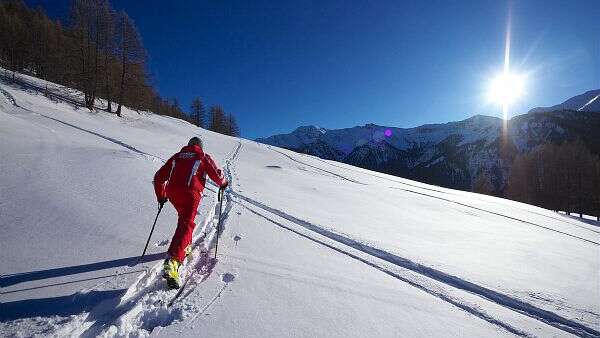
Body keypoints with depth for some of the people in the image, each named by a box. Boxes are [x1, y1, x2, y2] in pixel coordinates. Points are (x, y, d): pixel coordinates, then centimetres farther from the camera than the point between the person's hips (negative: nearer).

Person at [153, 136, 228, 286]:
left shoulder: (176, 156, 25)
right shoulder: (203, 157, 14)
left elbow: (159, 177, 23)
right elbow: (216, 175, 3)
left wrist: (161, 196, 34)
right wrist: (223, 183, 24)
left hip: (172, 193, 5)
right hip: (191, 193, -5)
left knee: (184, 217, 30)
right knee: (186, 225, -11)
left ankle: (185, 247, 36)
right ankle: (172, 261, -29)